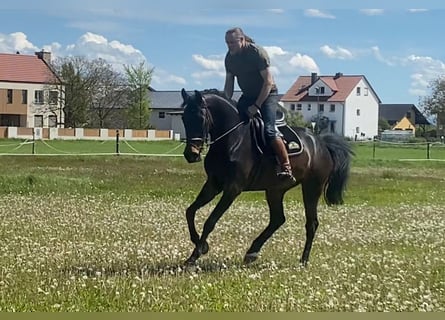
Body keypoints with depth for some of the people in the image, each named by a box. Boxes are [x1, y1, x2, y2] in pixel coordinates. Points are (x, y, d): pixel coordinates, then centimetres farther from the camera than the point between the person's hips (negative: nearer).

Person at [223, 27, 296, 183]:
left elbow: (268, 82, -21)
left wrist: (256, 106, -23)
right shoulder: (230, 57, -1)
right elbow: (229, 84, 7)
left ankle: (286, 167, -18)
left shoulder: (257, 52, -21)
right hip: (247, 95, 7)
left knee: (269, 130, -22)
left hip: (267, 94, -7)